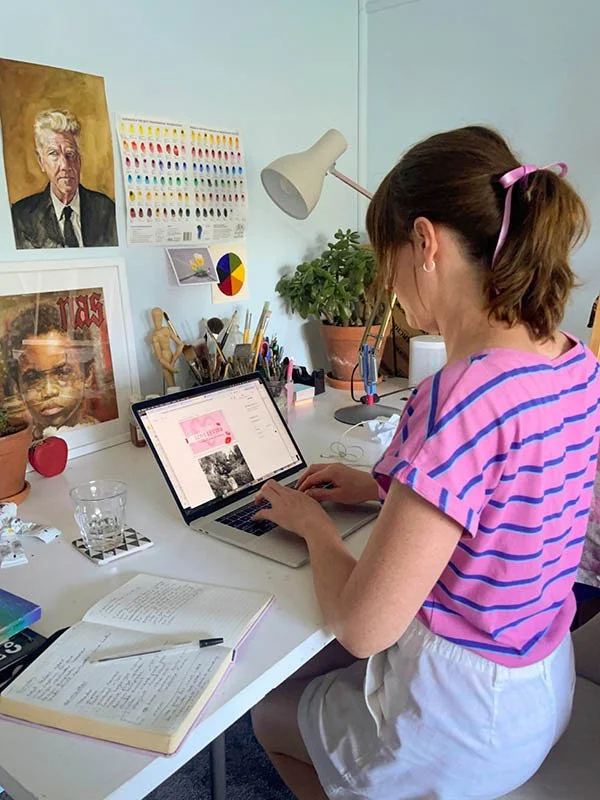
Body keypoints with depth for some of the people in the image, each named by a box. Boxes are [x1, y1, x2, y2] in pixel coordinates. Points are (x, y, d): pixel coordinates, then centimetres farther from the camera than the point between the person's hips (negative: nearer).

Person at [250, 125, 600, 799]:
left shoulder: (465, 399, -36)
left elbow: (363, 627, -29)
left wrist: (313, 524, -10)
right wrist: (379, 487, 7)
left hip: (463, 722, -7)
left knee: (269, 714, 24)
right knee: (304, 673, 30)